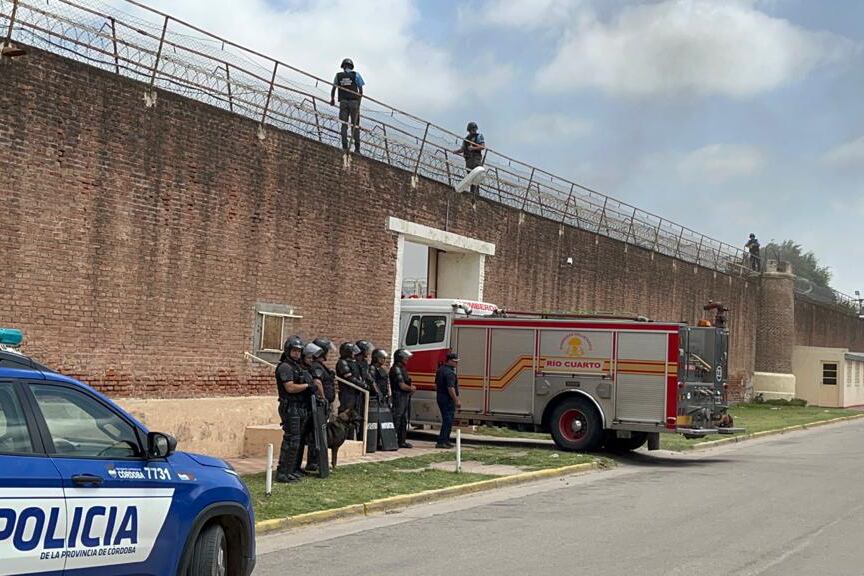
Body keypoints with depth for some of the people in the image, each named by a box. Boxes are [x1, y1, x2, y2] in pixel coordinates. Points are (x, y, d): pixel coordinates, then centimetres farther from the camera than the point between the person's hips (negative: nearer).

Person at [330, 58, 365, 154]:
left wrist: (332, 99, 24)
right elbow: (360, 90, 0)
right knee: (355, 125, 1)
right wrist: (359, 102, 8)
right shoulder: (356, 75, 3)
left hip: (343, 102, 1)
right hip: (354, 101, -1)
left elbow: (333, 89, 9)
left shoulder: (338, 75, 8)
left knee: (344, 124, 3)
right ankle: (357, 148, -6)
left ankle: (345, 146, -9)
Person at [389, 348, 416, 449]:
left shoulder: (402, 368, 17)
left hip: (405, 397, 10)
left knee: (404, 420, 12)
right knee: (397, 420, -10)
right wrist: (411, 388, -2)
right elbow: (402, 385, -19)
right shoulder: (396, 369, -14)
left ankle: (402, 441, 18)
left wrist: (411, 388, 2)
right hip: (399, 397, -10)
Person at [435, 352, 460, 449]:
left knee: (446, 420, 18)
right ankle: (441, 442, -9)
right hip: (448, 399, -10)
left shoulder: (440, 369, 12)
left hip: (440, 397, 10)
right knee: (448, 421, -6)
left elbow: (436, 384, 20)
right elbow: (450, 388, -25)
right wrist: (456, 401, -21)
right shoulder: (449, 372, -19)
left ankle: (446, 441, 23)